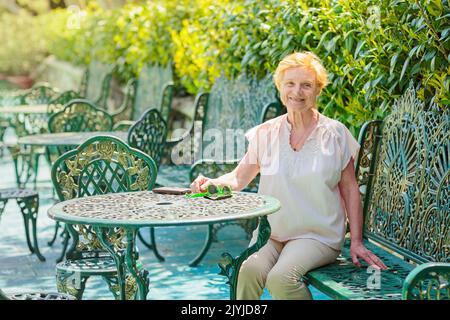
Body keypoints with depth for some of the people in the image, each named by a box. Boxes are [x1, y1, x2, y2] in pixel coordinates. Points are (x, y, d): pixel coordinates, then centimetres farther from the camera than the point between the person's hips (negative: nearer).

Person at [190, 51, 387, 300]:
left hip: (317, 235, -2)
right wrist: (212, 183, -15)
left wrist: (356, 241, 0)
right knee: (249, 271, -30)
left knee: (281, 278, -29)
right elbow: (239, 178, 7)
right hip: (271, 233, 2)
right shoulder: (265, 133, 5)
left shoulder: (335, 134, 0)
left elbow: (350, 188, 5)